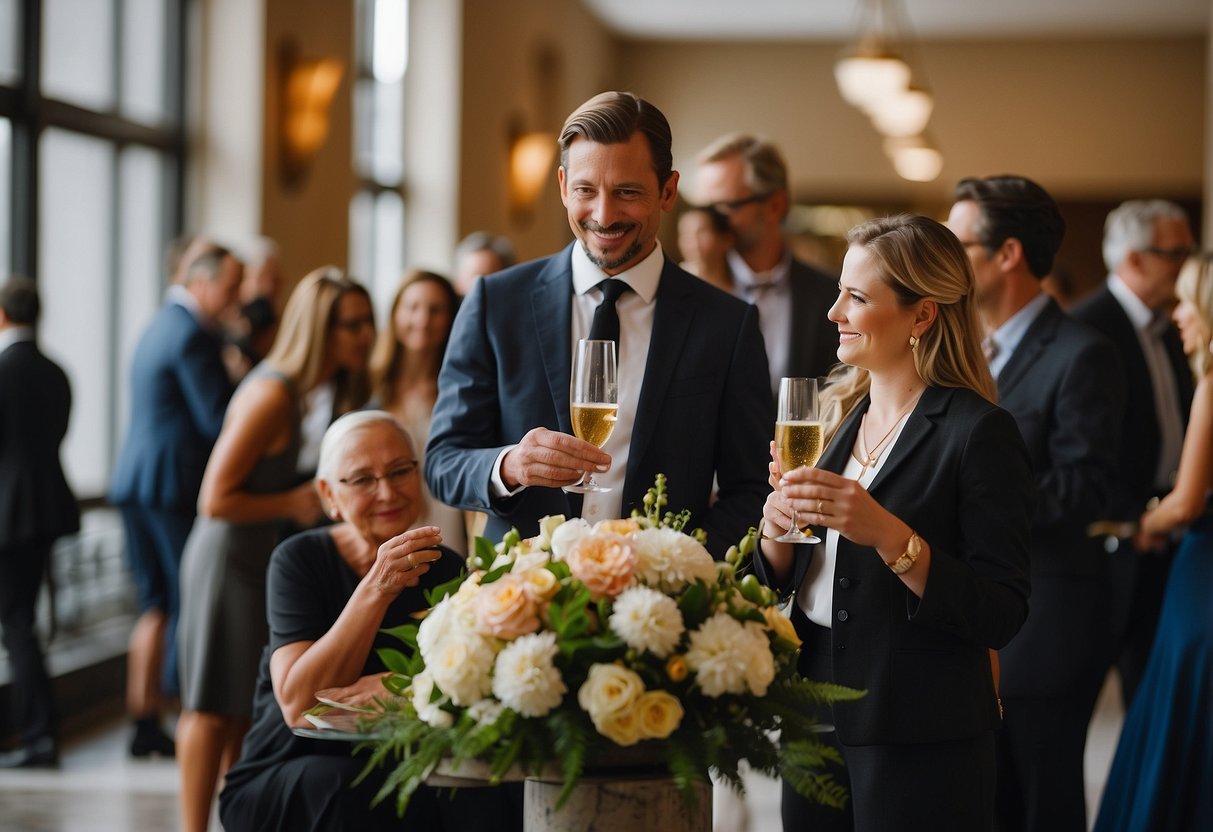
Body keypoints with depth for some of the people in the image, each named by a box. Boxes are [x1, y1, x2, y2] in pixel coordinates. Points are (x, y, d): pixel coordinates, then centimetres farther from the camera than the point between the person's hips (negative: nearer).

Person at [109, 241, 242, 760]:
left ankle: (144, 721, 12)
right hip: (177, 483, -9)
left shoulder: (158, 328, 18)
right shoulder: (192, 334, -13)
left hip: (135, 481, 9)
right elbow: (218, 419, -16)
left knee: (155, 605, 11)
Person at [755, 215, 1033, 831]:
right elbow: (776, 583, 11)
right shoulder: (836, 416, 8)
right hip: (817, 722, 6)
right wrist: (777, 529, -10)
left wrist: (887, 534, -27)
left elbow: (1001, 616, -17)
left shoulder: (978, 432, -12)